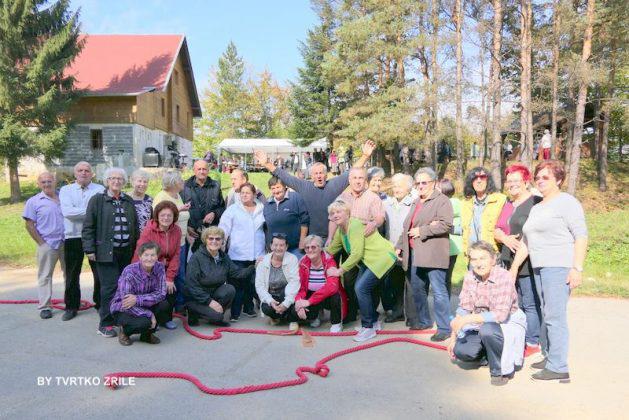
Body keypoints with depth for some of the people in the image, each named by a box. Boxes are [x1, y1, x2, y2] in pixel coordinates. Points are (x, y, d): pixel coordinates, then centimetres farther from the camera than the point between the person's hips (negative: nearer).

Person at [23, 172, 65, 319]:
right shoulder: (34, 202, -1)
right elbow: (29, 225, -3)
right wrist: (41, 243, -8)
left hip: (66, 243, 3)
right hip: (47, 244, -3)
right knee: (45, 276, 3)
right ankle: (44, 307, 11)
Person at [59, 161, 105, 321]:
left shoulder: (100, 190, 2)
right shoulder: (66, 190, 6)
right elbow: (67, 211, -11)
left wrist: (77, 213, -16)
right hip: (73, 237, 1)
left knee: (99, 272, 6)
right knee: (72, 274, 10)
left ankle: (100, 303, 22)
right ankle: (71, 306, 22)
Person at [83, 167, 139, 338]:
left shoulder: (129, 201, 14)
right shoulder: (97, 200, 0)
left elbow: (135, 226, 18)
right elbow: (88, 227, -2)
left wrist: (136, 247, 14)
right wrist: (89, 249, -8)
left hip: (127, 252, 5)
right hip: (106, 252, -5)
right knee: (110, 286, -6)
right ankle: (105, 324, 3)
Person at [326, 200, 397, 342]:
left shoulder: (355, 225, -21)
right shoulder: (340, 230, 7)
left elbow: (356, 254, -24)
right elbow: (331, 249, 20)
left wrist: (339, 271, -18)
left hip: (382, 257, -9)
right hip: (367, 260, 9)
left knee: (361, 287, -17)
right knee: (360, 288, 2)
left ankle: (368, 327, -4)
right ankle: (374, 321, 22)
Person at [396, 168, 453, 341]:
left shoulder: (442, 200, -5)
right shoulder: (416, 203, 21)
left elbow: (446, 224, -18)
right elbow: (407, 227, 27)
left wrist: (421, 231, -16)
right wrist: (400, 246, 21)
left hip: (433, 254, -8)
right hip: (415, 254, 9)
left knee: (439, 292, -5)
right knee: (417, 290, 16)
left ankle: (444, 328, 2)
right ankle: (424, 321, 31)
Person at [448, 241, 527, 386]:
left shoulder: (503, 277, -23)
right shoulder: (469, 277, -6)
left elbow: (501, 314, -31)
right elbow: (463, 309, 1)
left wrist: (467, 319, -34)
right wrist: (453, 338, -4)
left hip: (508, 323, -5)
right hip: (482, 324, 6)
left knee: (487, 329, -38)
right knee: (461, 351, -16)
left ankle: (503, 370, -9)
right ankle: (488, 354, 19)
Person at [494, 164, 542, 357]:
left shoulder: (535, 203, -6)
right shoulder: (507, 205, 19)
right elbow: (497, 231, 16)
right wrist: (505, 238, -4)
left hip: (527, 263, -8)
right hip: (508, 262, 8)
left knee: (530, 304, -2)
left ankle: (532, 343, 8)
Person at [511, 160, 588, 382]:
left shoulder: (567, 202, -3)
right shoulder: (536, 208, 22)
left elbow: (581, 235, -11)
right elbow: (525, 241, 25)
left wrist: (577, 268, -18)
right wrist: (514, 267, 21)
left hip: (559, 267, -8)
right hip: (539, 268, 8)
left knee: (555, 316, -9)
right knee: (547, 315, 11)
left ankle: (558, 367, -5)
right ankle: (549, 357, 19)